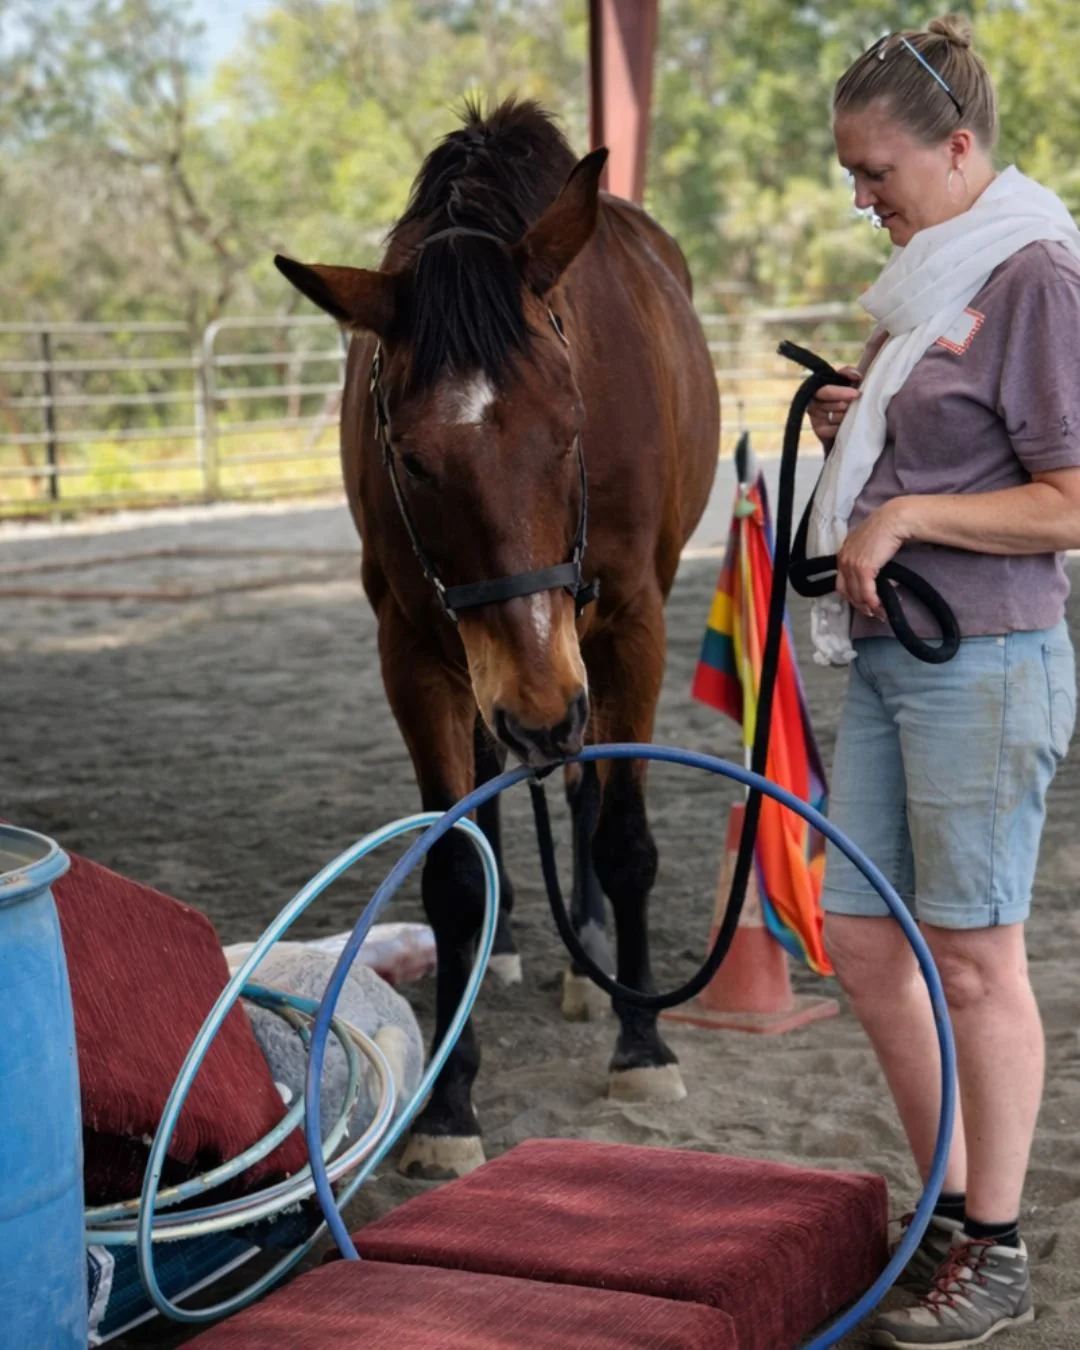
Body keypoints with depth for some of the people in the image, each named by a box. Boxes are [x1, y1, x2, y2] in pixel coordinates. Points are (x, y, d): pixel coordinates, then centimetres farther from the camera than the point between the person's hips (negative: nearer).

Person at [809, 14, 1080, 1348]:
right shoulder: (929, 278, 15)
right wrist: (849, 427, 10)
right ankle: (952, 1207, 26)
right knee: (862, 940, 11)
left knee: (973, 957, 0)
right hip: (886, 653, 9)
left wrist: (905, 514, -18)